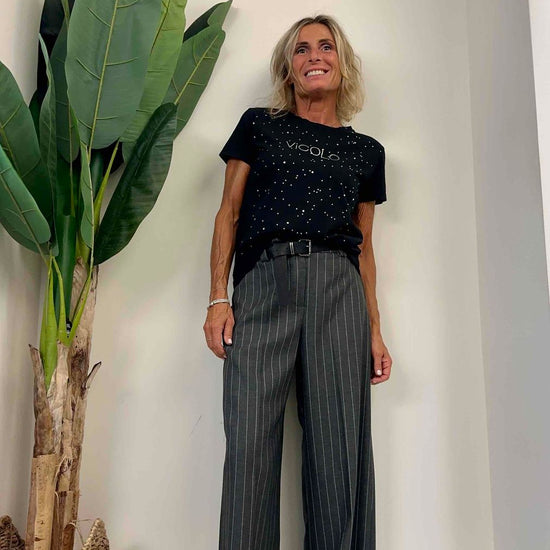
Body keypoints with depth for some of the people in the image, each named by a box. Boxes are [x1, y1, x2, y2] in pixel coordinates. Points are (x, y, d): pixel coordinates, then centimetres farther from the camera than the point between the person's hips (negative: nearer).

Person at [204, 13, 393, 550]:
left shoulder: (366, 151, 21)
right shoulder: (258, 125, 17)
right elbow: (228, 213, 11)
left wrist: (375, 330, 10)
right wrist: (218, 298, -2)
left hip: (337, 287, 2)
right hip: (262, 281, -1)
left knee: (340, 444, -4)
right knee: (251, 442, -7)